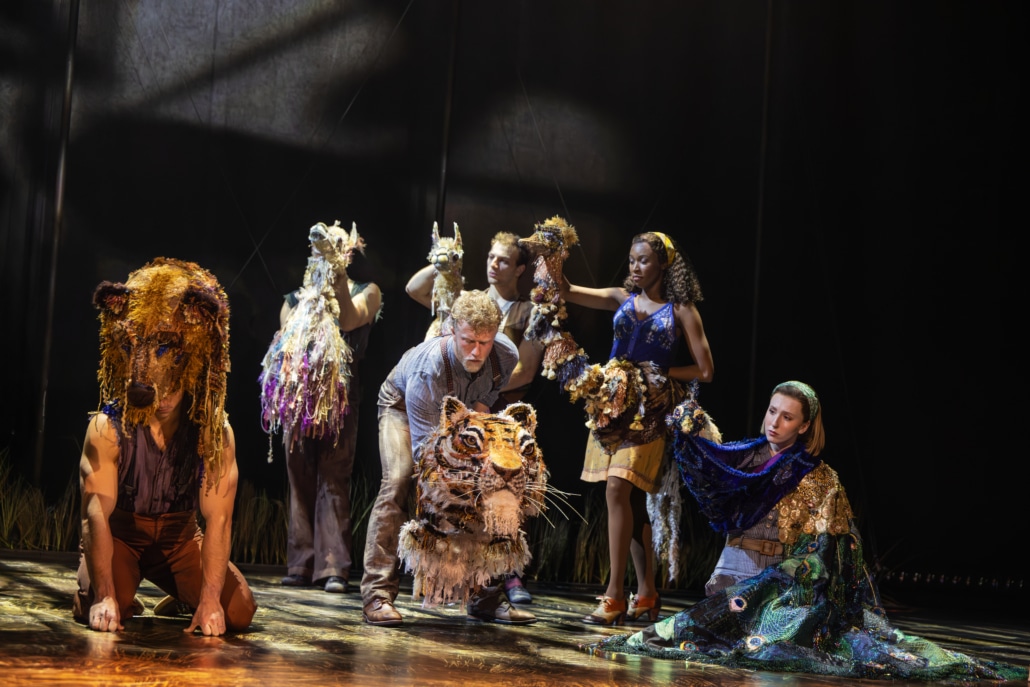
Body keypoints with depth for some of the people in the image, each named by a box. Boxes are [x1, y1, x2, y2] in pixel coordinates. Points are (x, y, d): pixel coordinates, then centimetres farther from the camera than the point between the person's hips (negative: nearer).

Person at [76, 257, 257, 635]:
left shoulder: (216, 432, -17)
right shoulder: (107, 428, -21)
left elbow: (218, 518, -23)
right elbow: (97, 513, -28)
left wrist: (209, 599, -31)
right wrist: (105, 595, -38)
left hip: (179, 537, 2)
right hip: (120, 534, -2)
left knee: (238, 613, -12)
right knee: (95, 612, -30)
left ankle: (182, 598, 21)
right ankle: (125, 599, 8)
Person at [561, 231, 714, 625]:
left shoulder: (681, 311, 2)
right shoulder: (621, 298, 12)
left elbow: (704, 371, 2)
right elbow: (566, 292, 3)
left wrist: (657, 372, -3)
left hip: (650, 409, -5)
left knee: (618, 489, -17)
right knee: (632, 498, 5)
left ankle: (614, 596, -16)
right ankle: (646, 594, 12)